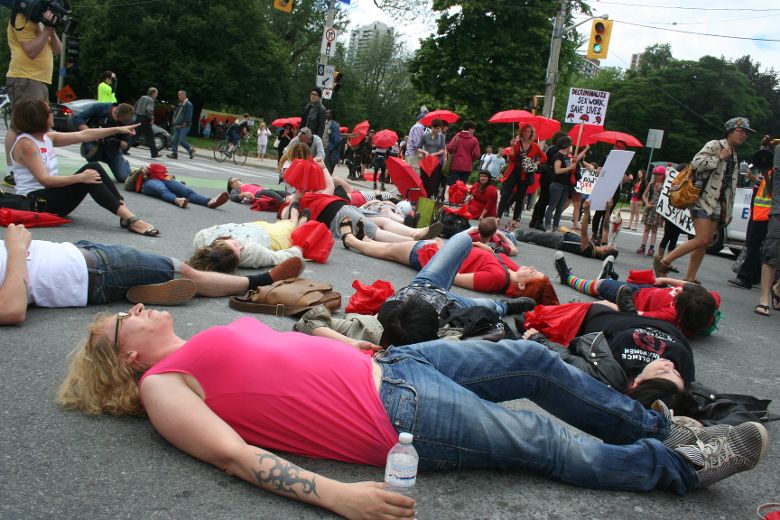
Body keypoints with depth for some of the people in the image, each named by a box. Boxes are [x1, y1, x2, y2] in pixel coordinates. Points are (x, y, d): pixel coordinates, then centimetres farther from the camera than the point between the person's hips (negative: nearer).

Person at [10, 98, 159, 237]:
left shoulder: (47, 137, 10)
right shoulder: (25, 143, -14)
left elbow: (83, 135, 11)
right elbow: (44, 179, -23)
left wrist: (118, 129, 9)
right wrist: (80, 177, -29)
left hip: (50, 194, 9)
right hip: (34, 200, -9)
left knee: (93, 167, -9)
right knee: (90, 171, -22)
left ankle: (125, 212, -19)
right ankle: (129, 218, -30)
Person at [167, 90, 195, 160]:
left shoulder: (188, 104, -7)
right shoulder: (179, 104, 19)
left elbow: (189, 115, -13)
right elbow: (176, 113, 26)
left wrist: (185, 123, -17)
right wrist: (174, 121, 11)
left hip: (184, 126, -8)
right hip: (177, 126, 8)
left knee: (181, 140, -11)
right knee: (174, 140, 2)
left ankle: (191, 150, 8)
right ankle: (174, 153, 6)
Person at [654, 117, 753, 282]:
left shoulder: (734, 156, 21)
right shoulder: (715, 145, -3)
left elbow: (731, 187, 23)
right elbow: (696, 163, -19)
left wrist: (728, 211, 19)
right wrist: (720, 157, -12)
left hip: (717, 204, 8)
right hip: (703, 199, -8)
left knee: (705, 242, 3)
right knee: (702, 240, -17)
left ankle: (690, 278, 6)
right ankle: (663, 262, -10)